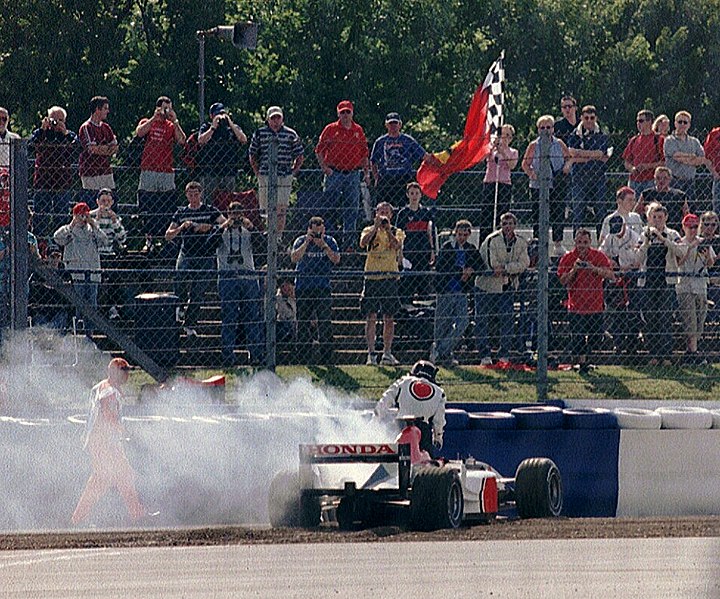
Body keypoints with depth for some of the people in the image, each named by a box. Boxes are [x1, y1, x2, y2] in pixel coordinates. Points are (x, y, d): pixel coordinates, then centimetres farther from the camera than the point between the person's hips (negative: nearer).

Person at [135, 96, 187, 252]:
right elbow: (139, 132, -12)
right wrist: (155, 118, -14)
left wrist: (175, 121, -11)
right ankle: (148, 240, 7)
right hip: (148, 172, -1)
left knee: (168, 209, -3)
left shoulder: (171, 126, 11)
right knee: (147, 210, 0)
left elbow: (182, 141, -6)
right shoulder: (147, 122, 10)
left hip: (167, 173, 1)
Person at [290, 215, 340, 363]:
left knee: (325, 323, -4)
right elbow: (294, 258, -14)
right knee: (303, 324, 2)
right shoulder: (301, 241, 1)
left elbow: (336, 259, -8)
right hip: (303, 288, 0)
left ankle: (326, 359, -1)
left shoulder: (329, 241, 4)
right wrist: (306, 243, -20)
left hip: (323, 288, 0)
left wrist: (324, 246, -16)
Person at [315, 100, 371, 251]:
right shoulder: (330, 129, 2)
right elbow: (319, 150, 3)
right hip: (334, 173, -3)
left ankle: (348, 243, 7)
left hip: (353, 174, 3)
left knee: (352, 210, 2)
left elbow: (364, 153, 15)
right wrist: (324, 167, -10)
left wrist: (366, 173, 8)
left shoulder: (358, 131, 10)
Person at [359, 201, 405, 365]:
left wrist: (387, 228, -14)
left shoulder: (396, 232, 9)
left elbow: (396, 245, -11)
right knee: (371, 317, -4)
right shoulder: (369, 230, 9)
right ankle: (371, 353, -3)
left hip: (390, 276, 0)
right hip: (372, 277, 0)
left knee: (389, 318, 2)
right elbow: (363, 243, -11)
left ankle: (387, 353, 8)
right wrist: (376, 226, -14)